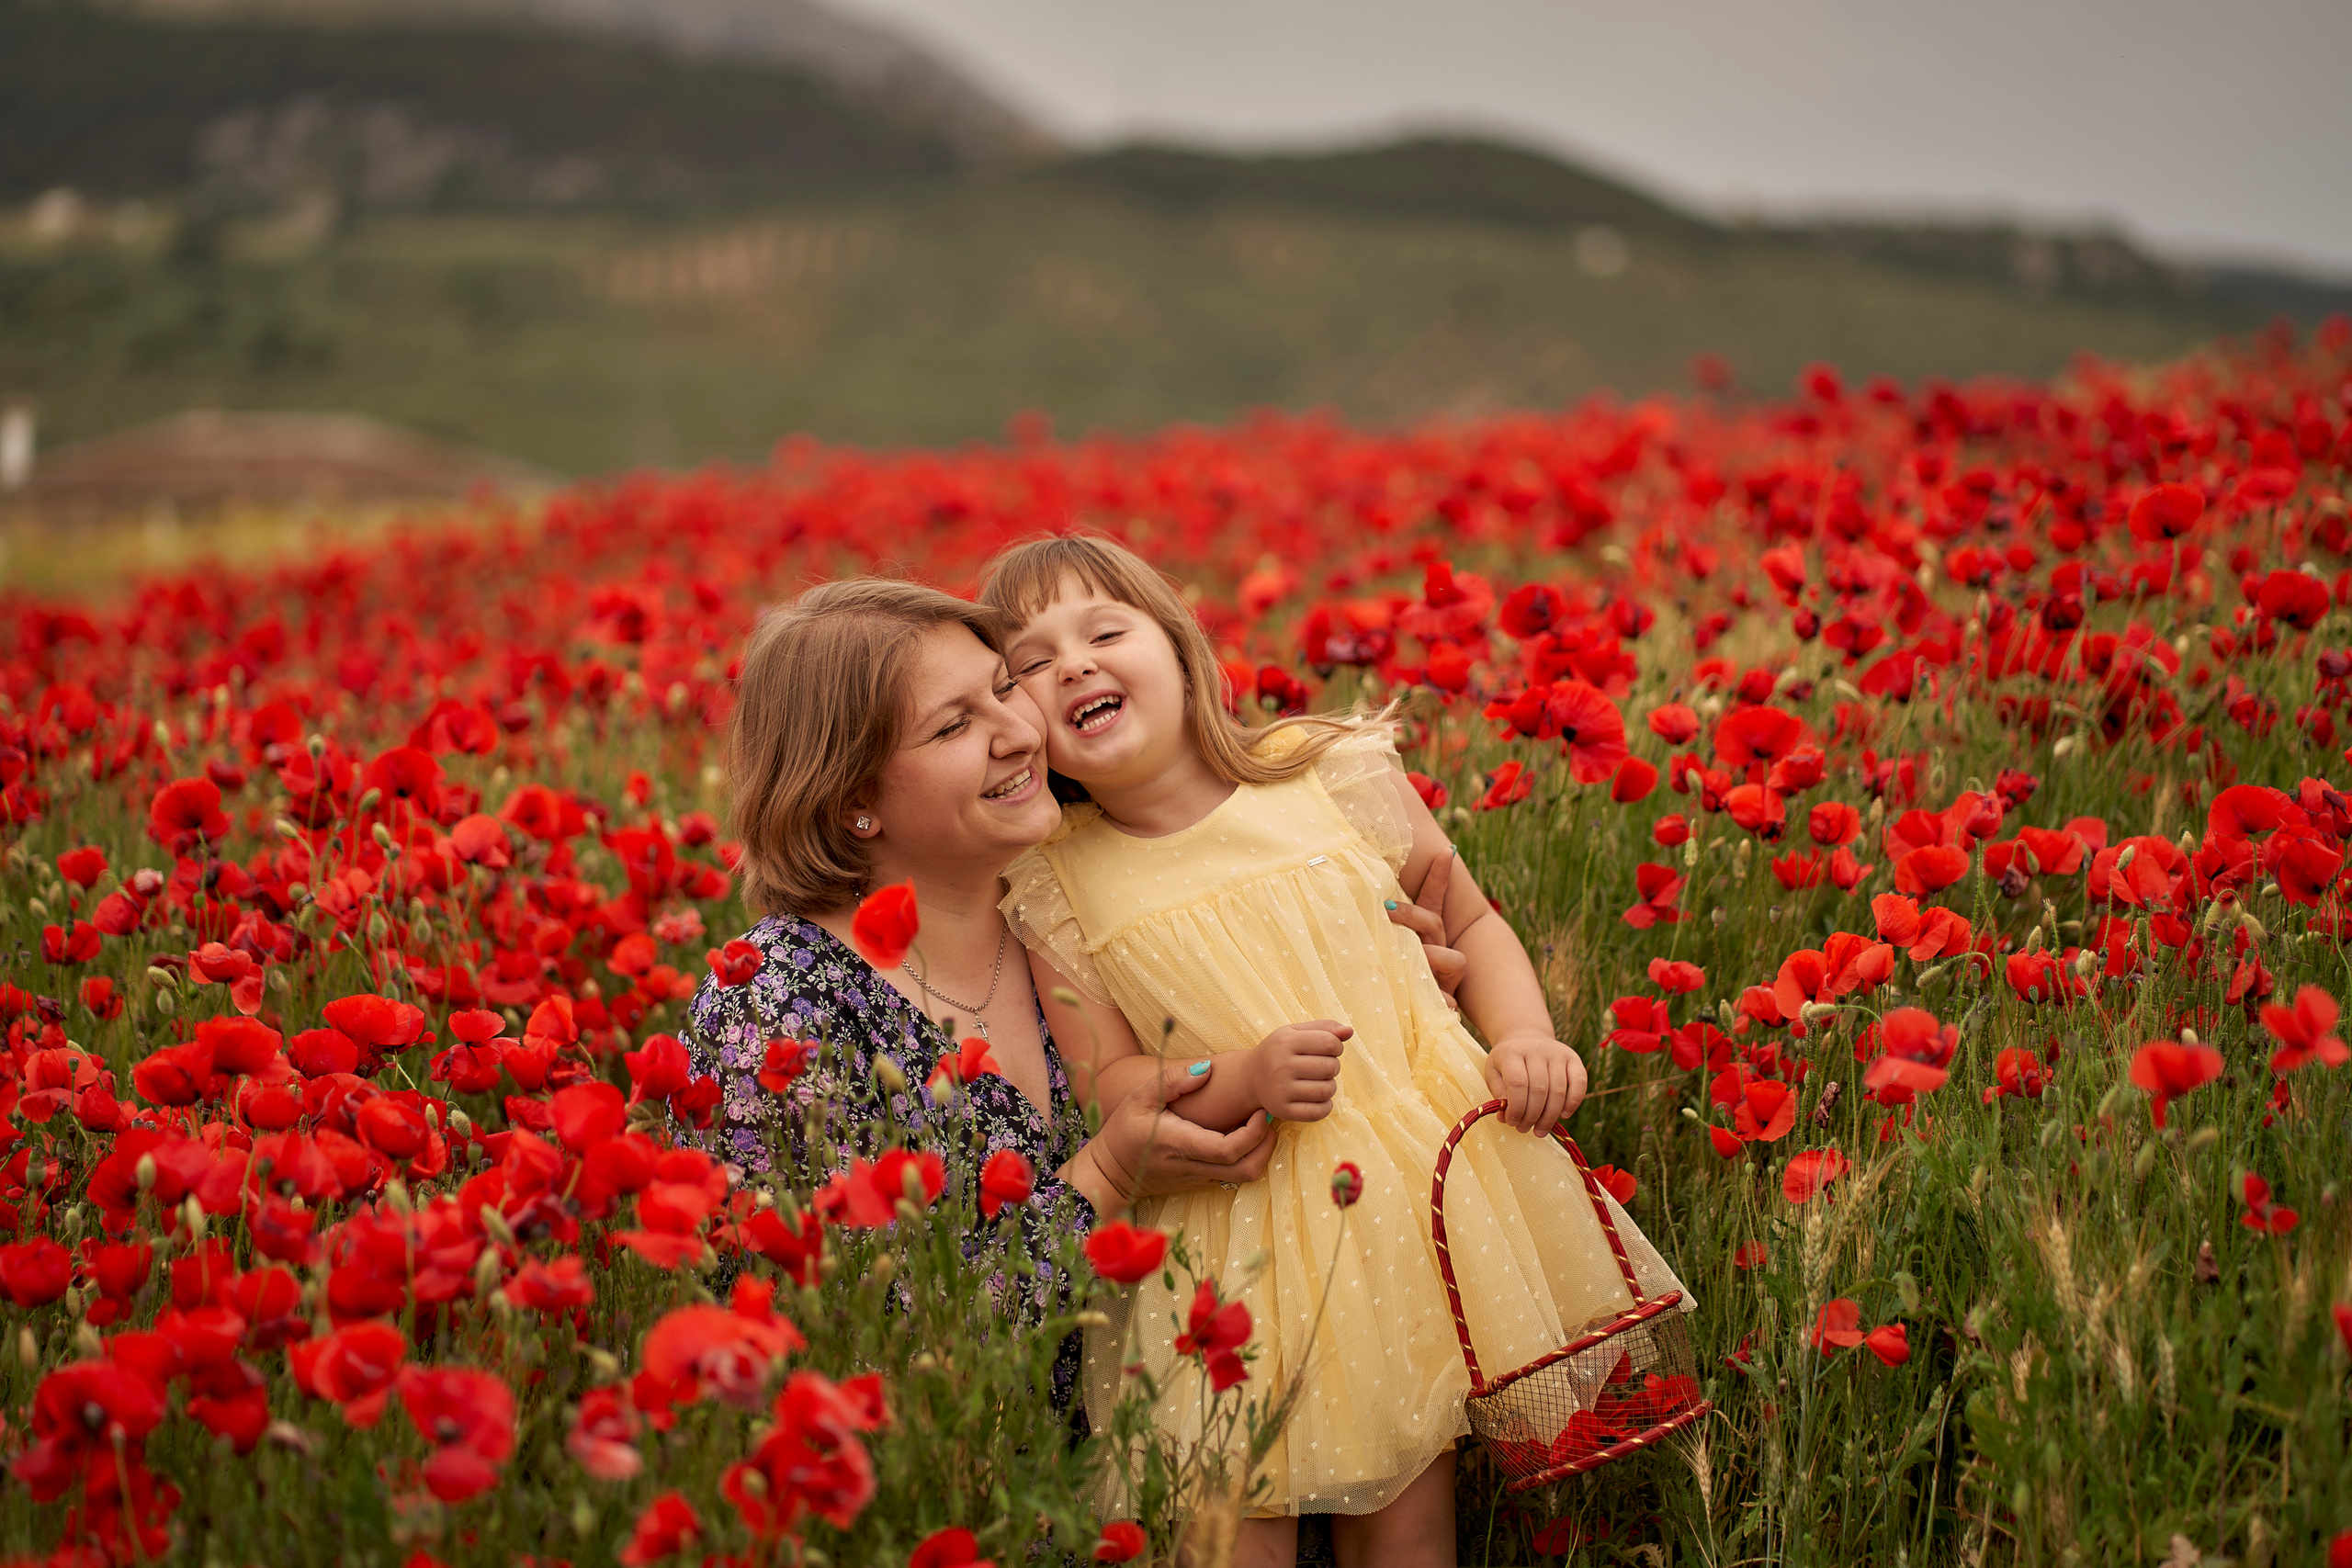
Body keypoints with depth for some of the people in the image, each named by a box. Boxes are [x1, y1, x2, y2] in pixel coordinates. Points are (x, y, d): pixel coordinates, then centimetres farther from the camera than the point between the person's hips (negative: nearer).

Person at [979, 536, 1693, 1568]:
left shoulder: (1336, 776, -2)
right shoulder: (1054, 888, -2)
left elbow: (1469, 920, 10)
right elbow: (1108, 1085, -3)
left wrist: (1524, 1039, -8)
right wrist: (1243, 1079, -20)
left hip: (1429, 1183, 0)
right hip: (1239, 1225, 0)